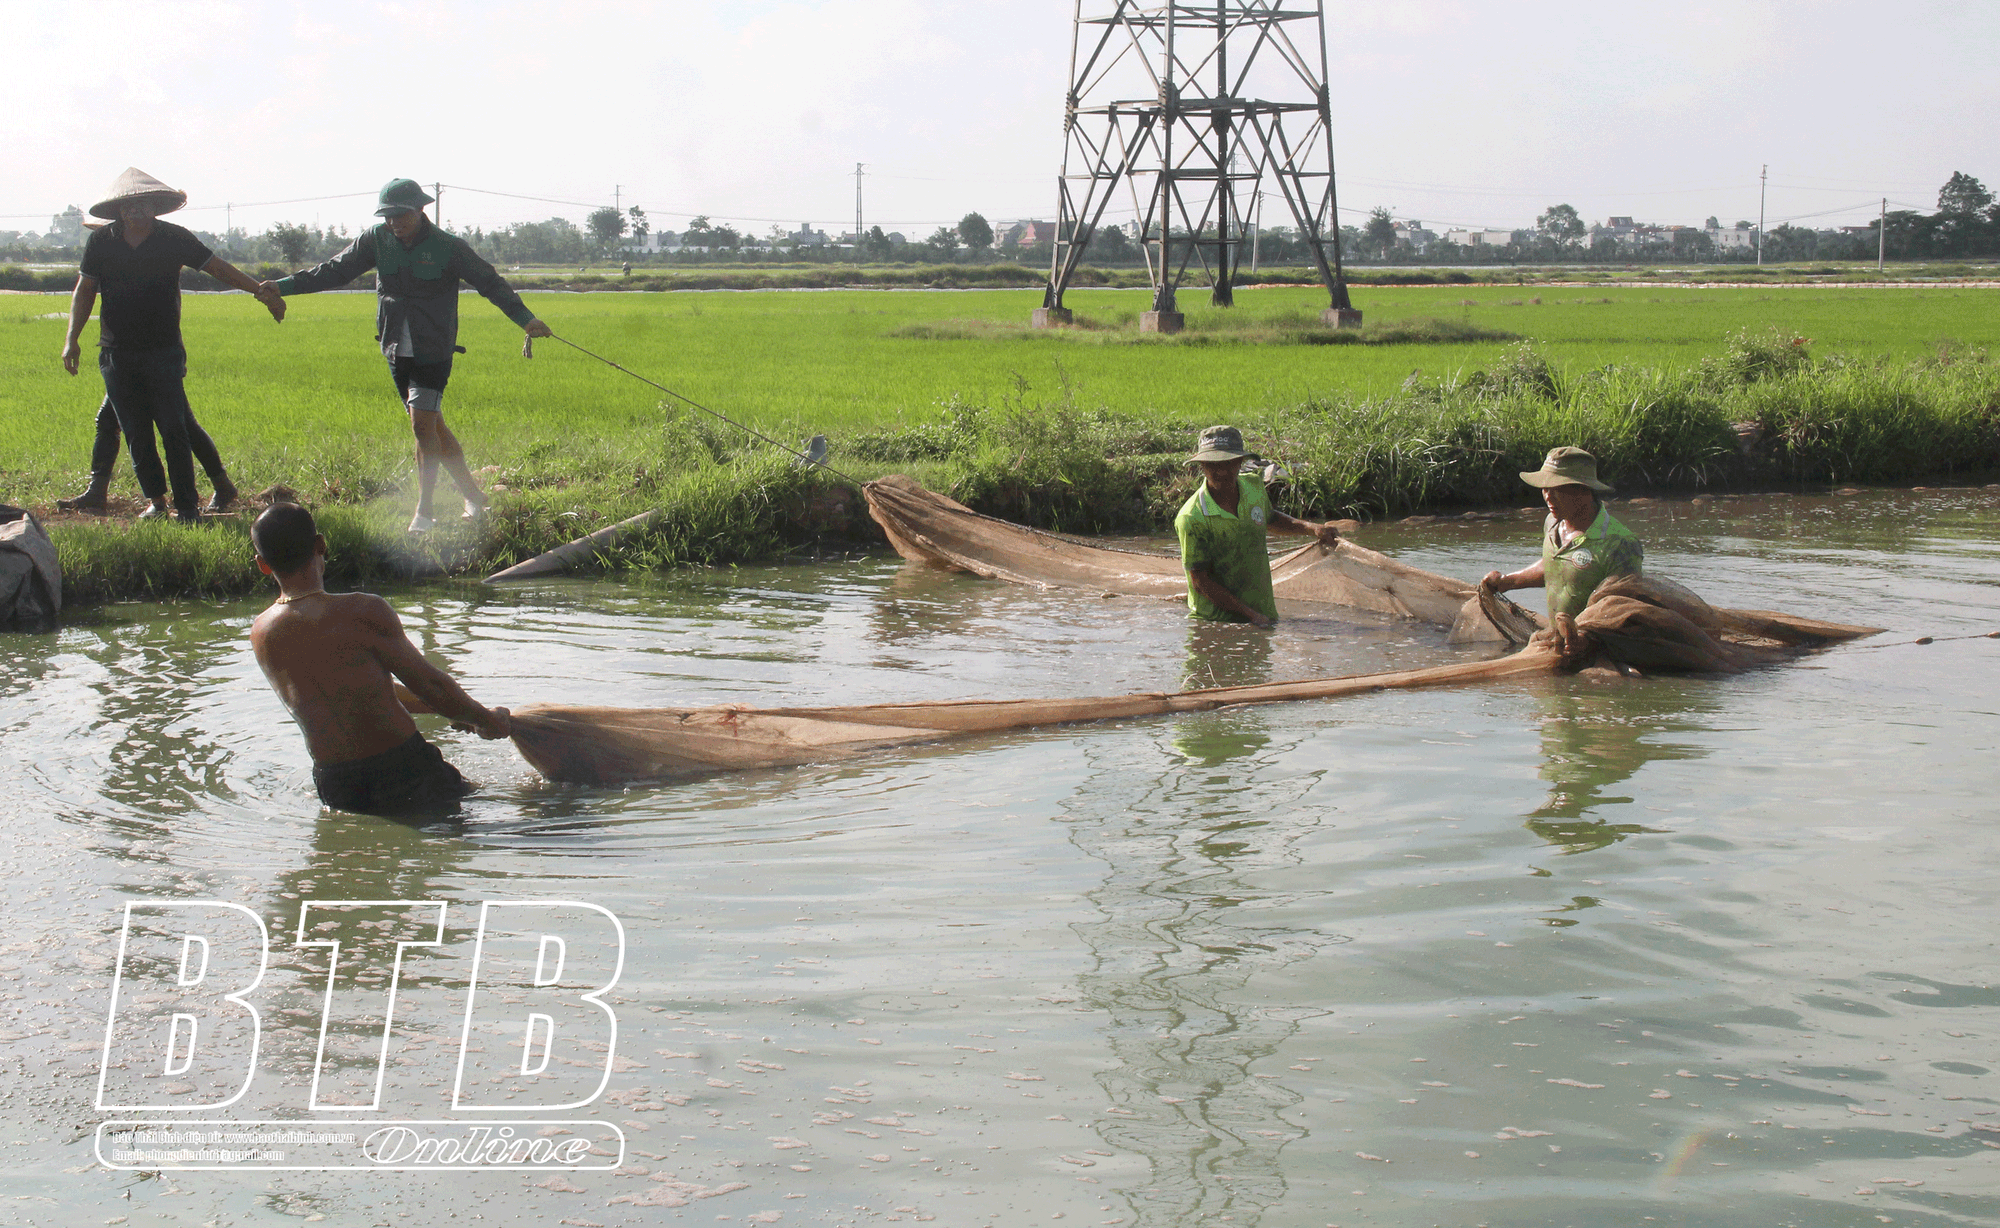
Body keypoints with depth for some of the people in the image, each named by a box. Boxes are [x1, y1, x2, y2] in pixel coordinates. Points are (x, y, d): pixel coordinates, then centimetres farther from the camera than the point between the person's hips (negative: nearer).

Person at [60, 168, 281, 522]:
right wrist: (72, 339, 1)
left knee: (174, 428, -10)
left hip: (164, 350, -2)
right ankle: (155, 500, 12)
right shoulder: (101, 243, 2)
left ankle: (187, 506, -8)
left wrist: (260, 290, -8)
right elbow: (84, 291, 10)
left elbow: (218, 268, 2)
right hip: (117, 354, 2)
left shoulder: (173, 238, -2)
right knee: (136, 432, 2)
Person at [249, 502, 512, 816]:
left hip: (334, 788, 5)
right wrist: (486, 720, 12)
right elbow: (429, 684, -8)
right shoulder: (363, 612, -17)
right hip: (400, 773, -5)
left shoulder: (260, 634, 4)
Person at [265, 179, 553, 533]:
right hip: (397, 351, 5)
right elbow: (334, 271, 7)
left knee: (423, 424, -14)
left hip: (433, 353, -5)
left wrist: (525, 318, -19)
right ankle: (473, 496, 23)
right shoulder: (377, 240, 0)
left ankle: (423, 511, -5)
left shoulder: (448, 248, -10)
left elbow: (491, 283, -8)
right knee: (433, 426, 10)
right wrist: (284, 286, 2)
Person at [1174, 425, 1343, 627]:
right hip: (1216, 621, -5)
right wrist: (1250, 615, -20)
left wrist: (1312, 528, 11)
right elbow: (1200, 582, -16)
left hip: (1264, 612, 5)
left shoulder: (1254, 487, 1)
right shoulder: (1191, 519, -19)